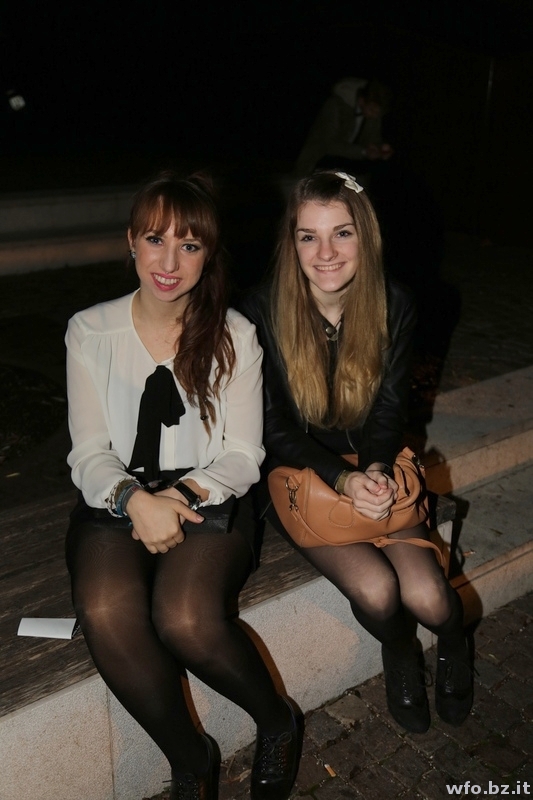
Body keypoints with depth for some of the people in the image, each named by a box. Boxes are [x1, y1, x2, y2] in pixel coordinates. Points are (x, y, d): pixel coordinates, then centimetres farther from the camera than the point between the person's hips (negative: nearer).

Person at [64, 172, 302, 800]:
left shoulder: (233, 336, 1)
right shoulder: (90, 332, 2)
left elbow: (243, 455, 0)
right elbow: (89, 455, -2)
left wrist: (183, 494, -20)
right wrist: (135, 499, -23)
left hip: (208, 499, -1)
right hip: (116, 501, 2)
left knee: (186, 618, -30)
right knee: (106, 614, -30)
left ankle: (278, 724, 2)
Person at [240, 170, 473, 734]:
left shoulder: (394, 306, -8)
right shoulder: (262, 312, -16)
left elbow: (389, 410, -1)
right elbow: (275, 429, -11)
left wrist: (377, 470, -23)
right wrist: (342, 479, -26)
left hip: (373, 472, 2)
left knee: (427, 598, -16)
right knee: (375, 589, -24)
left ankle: (453, 642, 24)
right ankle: (400, 654, 15)